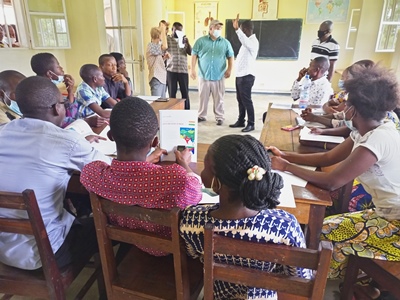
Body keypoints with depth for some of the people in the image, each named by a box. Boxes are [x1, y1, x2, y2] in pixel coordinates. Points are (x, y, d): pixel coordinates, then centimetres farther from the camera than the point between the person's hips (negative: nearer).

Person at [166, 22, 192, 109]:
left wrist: (187, 42, -11)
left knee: (185, 93, 4)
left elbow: (190, 52, 2)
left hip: (183, 70, 2)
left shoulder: (184, 40, 11)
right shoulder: (167, 39, 4)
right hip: (171, 70, -2)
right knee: (172, 93, 5)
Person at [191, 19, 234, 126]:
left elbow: (230, 57, 10)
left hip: (219, 76, 1)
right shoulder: (201, 41, 2)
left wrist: (229, 69, -2)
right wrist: (192, 69, -6)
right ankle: (201, 116, 21)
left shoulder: (225, 42, 7)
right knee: (203, 98, 8)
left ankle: (219, 117, 16)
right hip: (204, 75, 0)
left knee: (219, 99, 5)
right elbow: (194, 55, 1)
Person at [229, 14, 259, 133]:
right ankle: (241, 121, 24)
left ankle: (251, 124, 3)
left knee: (246, 100, -5)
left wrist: (237, 29, -48)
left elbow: (245, 41, -38)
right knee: (240, 99, 14)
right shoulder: (247, 41, 17)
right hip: (240, 75, 10)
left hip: (247, 76, -10)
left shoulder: (253, 42, -14)